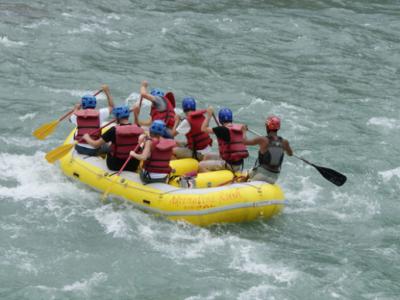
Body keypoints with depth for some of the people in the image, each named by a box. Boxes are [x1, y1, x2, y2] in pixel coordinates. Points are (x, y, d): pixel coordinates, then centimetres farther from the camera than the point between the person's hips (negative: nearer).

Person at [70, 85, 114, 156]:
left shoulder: (77, 115, -3)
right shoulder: (99, 114, -9)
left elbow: (71, 119, 24)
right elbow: (111, 107, 10)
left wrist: (76, 109, 42)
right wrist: (107, 92, 19)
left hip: (79, 149, 2)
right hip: (93, 150, -2)